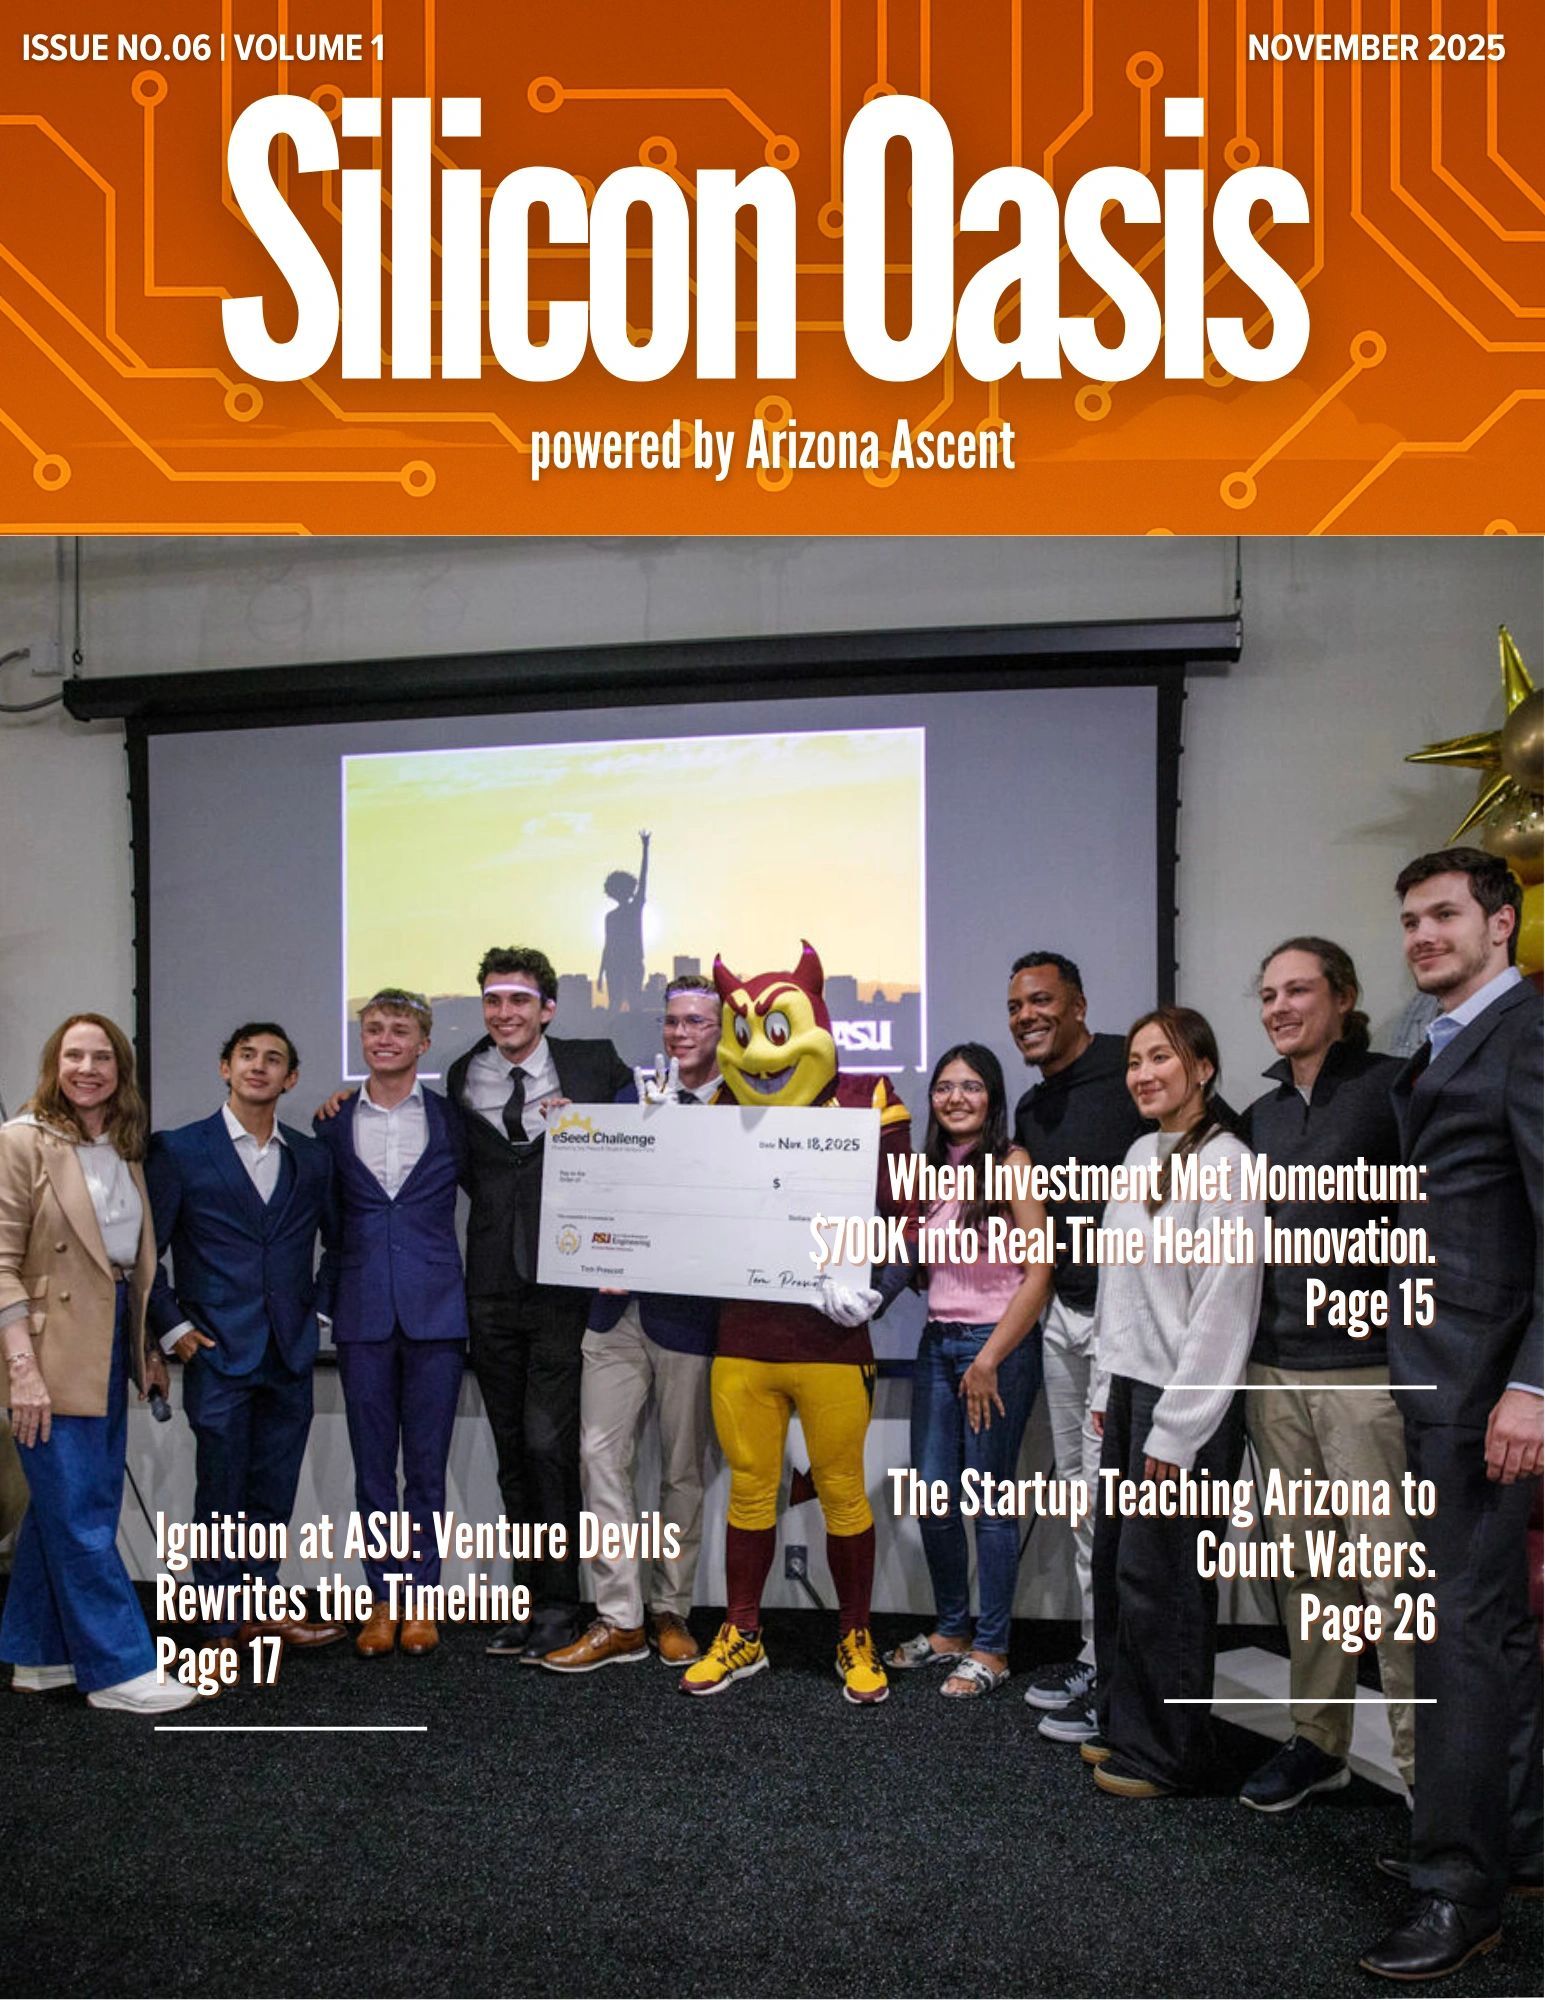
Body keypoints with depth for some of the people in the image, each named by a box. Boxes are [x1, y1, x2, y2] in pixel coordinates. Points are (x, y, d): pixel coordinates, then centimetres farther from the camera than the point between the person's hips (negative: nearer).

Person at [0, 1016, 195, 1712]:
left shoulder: (125, 1150, 11)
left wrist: (149, 1348, 12)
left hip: (109, 1353, 7)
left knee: (64, 1507, 15)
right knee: (80, 1515, -1)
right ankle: (117, 1667, 8)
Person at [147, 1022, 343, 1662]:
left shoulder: (312, 1158, 9)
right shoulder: (177, 1151, -2)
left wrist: (318, 1303, 7)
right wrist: (172, 1327, -6)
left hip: (291, 1354, 4)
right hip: (218, 1351, -4)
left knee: (274, 1490, 12)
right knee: (222, 1490, 5)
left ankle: (261, 1601, 26)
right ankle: (227, 1621, 18)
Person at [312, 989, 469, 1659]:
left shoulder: (451, 1119, 2)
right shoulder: (333, 1122, 8)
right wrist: (328, 1293, 5)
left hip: (434, 1311, -1)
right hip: (362, 1314, 2)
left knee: (426, 1464, 5)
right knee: (372, 1465, 8)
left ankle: (420, 1595, 18)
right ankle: (383, 1598, 20)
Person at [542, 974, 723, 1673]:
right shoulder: (633, 1096, 9)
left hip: (688, 1313, -4)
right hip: (618, 1308, 4)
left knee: (683, 1470, 9)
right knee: (602, 1457, 3)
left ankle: (669, 1611, 26)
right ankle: (619, 1621, 14)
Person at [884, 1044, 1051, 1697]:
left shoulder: (1012, 1165, -10)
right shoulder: (932, 1169, 10)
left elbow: (1039, 1272, -13)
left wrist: (989, 1359, -14)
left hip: (1000, 1345, -6)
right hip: (937, 1343, 6)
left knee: (989, 1502, 2)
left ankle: (990, 1649, 17)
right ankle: (950, 1630, 28)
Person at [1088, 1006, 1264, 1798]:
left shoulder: (1224, 1165, -14)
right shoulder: (1141, 1154, 10)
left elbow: (1220, 1310, -17)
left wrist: (1174, 1432, -16)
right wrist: (1112, 1392, 14)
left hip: (1186, 1403, -7)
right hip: (1129, 1389, 7)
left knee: (1156, 1577, 2)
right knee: (1114, 1563, 13)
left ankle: (1169, 1755, 19)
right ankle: (1124, 1725, 29)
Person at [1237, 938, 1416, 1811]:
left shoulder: (1391, 1088, -4)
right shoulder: (1263, 1114, 15)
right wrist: (1249, 1355, 16)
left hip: (1366, 1369, -6)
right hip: (1275, 1370, 6)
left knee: (1390, 1576, -3)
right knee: (1305, 1570, 13)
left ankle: (1423, 1761, 11)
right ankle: (1319, 1740, 26)